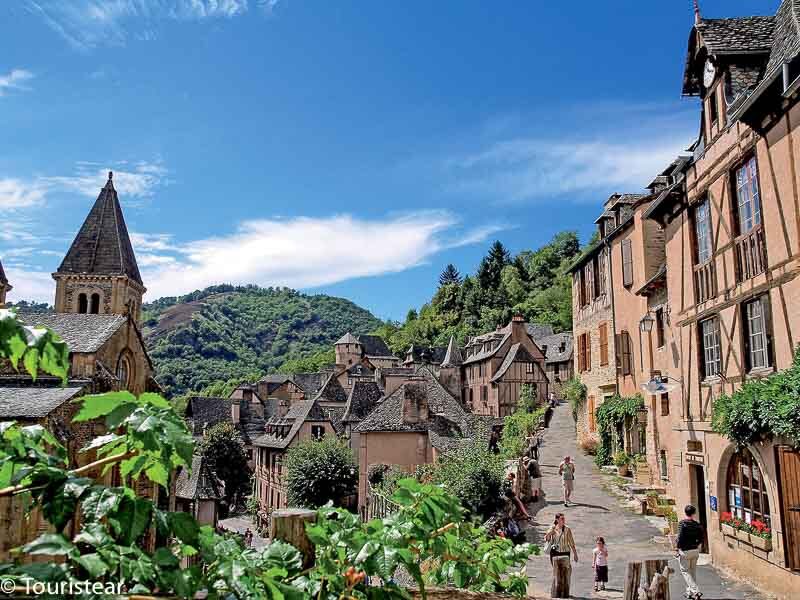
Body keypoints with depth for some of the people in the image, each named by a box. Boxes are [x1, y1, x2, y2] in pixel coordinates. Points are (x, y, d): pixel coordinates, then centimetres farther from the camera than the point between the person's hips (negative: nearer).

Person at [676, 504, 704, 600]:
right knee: (693, 572, 17)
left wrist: (677, 546, -5)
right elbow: (701, 539, 4)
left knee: (685, 571, 4)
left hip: (685, 551, -5)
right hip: (695, 551, 5)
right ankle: (690, 592, 24)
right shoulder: (697, 525, -2)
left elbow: (680, 537, -20)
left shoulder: (682, 524, -16)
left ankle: (696, 591, -9)